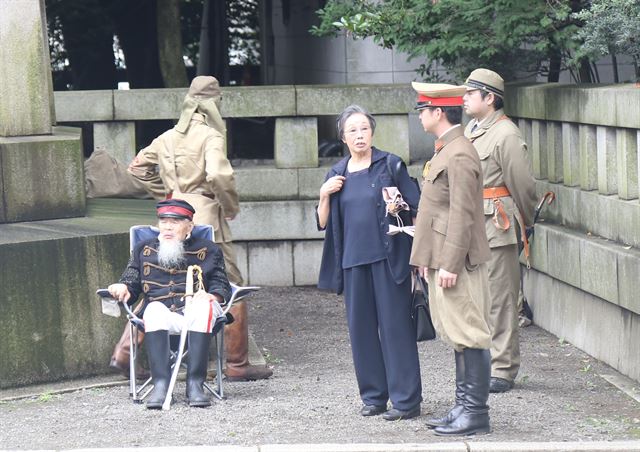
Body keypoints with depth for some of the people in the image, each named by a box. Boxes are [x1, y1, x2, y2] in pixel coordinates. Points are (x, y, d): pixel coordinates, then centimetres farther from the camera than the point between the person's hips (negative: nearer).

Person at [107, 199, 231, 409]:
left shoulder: (207, 250, 22)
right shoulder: (143, 250, 27)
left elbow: (221, 287, 13)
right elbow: (131, 286, 23)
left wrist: (211, 296, -10)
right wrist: (122, 288, -2)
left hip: (194, 314, 0)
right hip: (162, 317, 1)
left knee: (204, 307, -38)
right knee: (154, 308, -37)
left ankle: (195, 384, -41)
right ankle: (160, 383, -45)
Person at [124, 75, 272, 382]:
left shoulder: (168, 137, 11)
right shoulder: (210, 136, -10)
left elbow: (138, 167, 20)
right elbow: (218, 175, -24)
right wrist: (231, 207, -7)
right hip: (206, 219, -6)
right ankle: (237, 365, 3)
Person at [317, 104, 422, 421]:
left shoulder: (390, 165, 1)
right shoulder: (337, 175, 12)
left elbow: (417, 208, 2)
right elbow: (323, 223, 12)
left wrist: (399, 207, -16)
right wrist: (324, 196, -2)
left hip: (387, 256, -4)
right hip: (353, 260, 4)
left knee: (395, 324, -5)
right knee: (360, 327, 6)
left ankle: (406, 399, -2)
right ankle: (373, 395, 16)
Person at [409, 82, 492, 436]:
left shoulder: (459, 156, -17)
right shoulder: (446, 152, 15)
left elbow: (462, 215, -20)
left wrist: (449, 265, -21)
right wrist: (429, 259, 19)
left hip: (458, 263, -10)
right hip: (443, 260, 10)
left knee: (468, 336, -5)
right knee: (458, 336, 13)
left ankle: (475, 413, -1)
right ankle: (464, 406, 20)